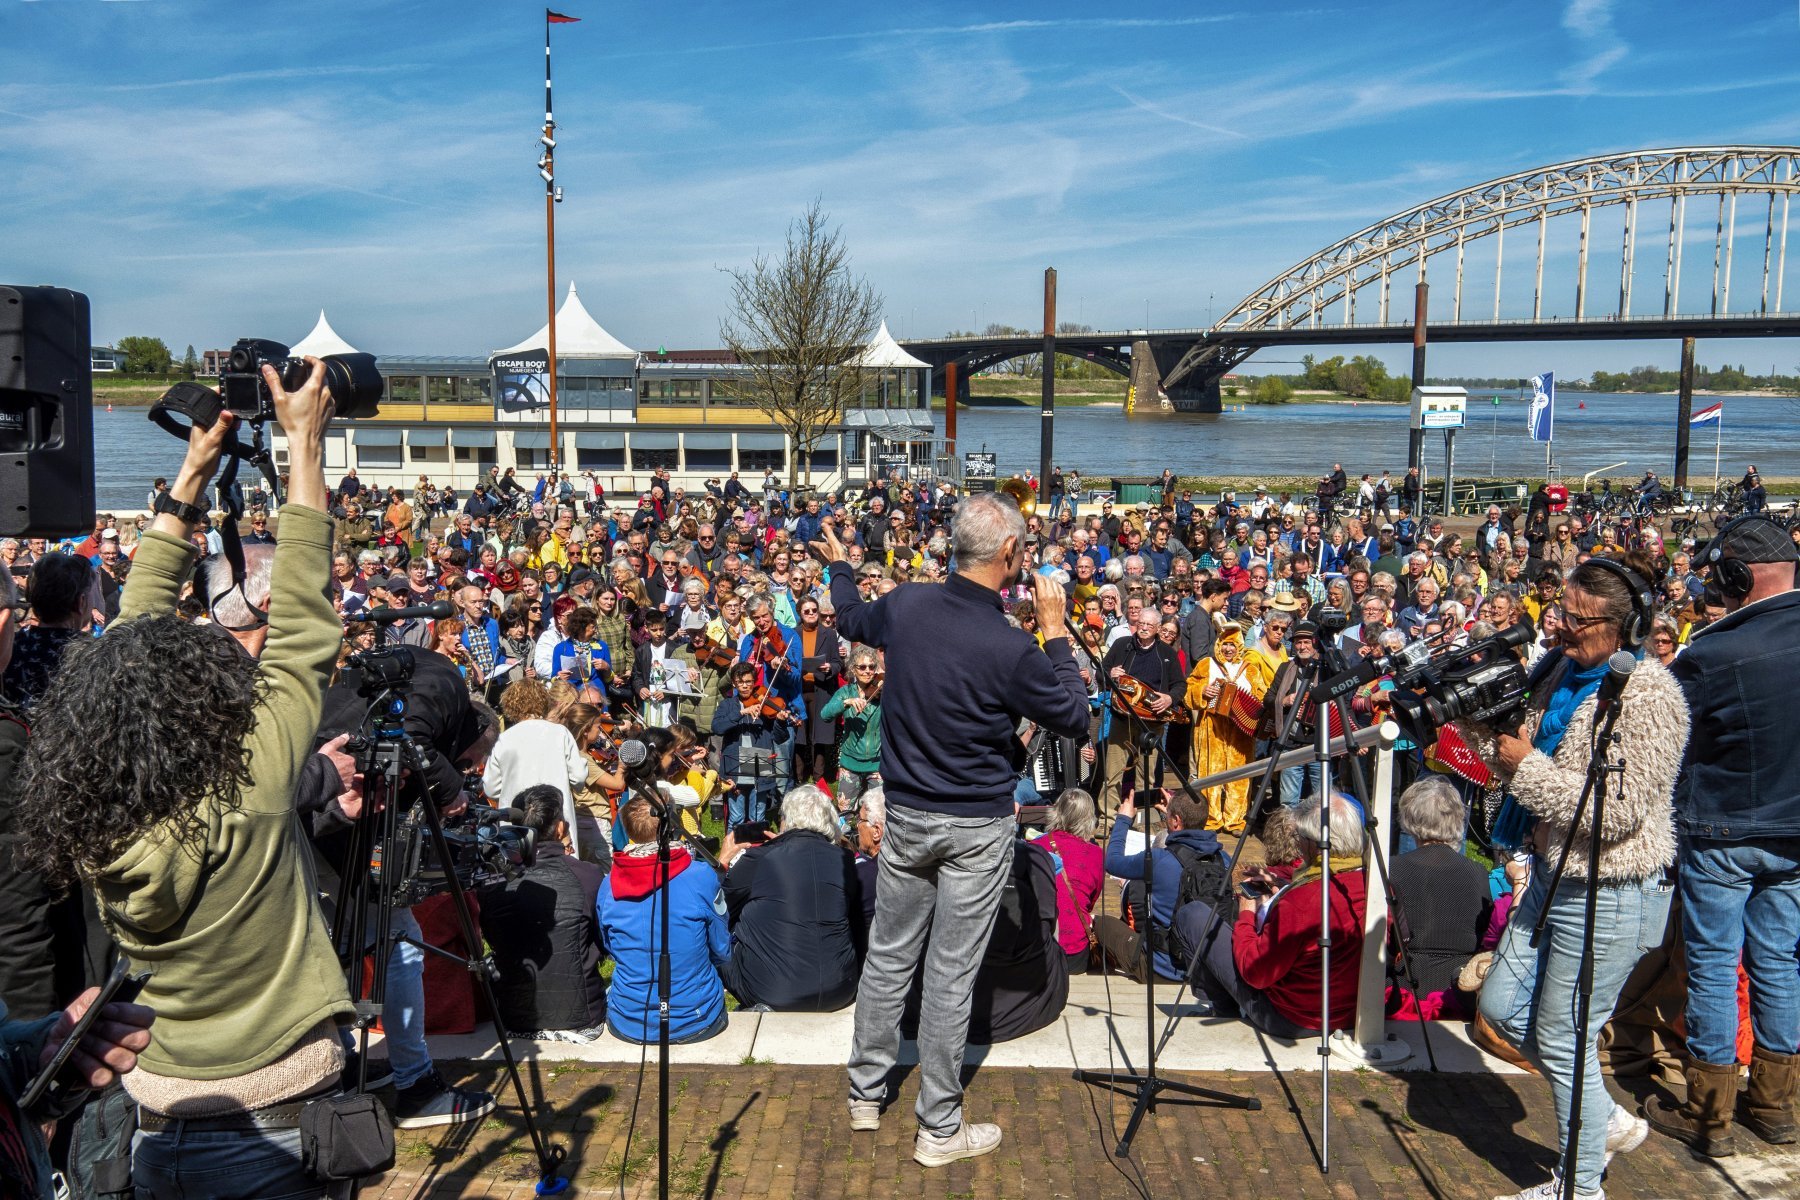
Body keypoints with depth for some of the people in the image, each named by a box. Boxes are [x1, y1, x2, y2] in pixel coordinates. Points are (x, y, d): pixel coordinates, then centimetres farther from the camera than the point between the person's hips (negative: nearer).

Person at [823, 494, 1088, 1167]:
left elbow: (851, 620, 17)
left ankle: (865, 1094, 31)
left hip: (905, 813, 5)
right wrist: (1055, 631, -3)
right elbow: (1075, 718, -8)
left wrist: (838, 567, 37)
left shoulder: (905, 605, -7)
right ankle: (939, 1130, 18)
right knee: (951, 972, 5)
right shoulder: (1013, 649, -22)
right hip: (977, 827, -5)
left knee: (888, 954, 17)